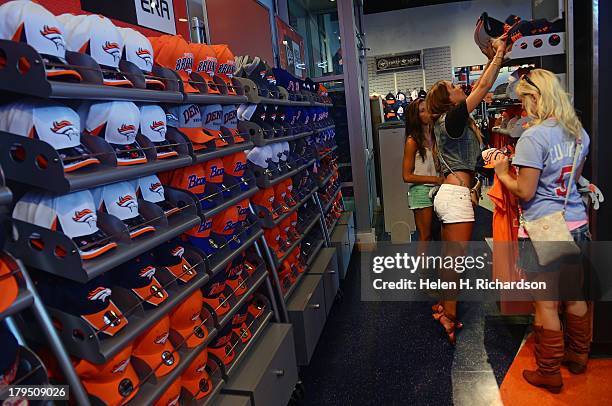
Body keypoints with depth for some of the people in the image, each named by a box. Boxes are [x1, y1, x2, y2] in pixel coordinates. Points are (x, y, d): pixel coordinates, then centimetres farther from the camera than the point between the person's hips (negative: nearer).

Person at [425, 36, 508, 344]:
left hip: (449, 194, 10)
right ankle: (449, 314, 4)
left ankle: (444, 304, 25)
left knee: (450, 256, 15)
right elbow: (482, 88, -11)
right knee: (456, 258, -5)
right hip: (456, 195, -10)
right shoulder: (452, 118, -10)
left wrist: (491, 60, 24)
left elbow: (478, 89, 25)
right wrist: (499, 55, -1)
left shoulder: (448, 119, 16)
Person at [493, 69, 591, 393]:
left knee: (546, 305, 5)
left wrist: (502, 173, -2)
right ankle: (578, 356, 39)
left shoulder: (533, 138, -19)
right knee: (574, 297, 21)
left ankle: (549, 373, 20)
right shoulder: (578, 132, 7)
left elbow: (525, 192, -17)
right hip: (576, 224, 8)